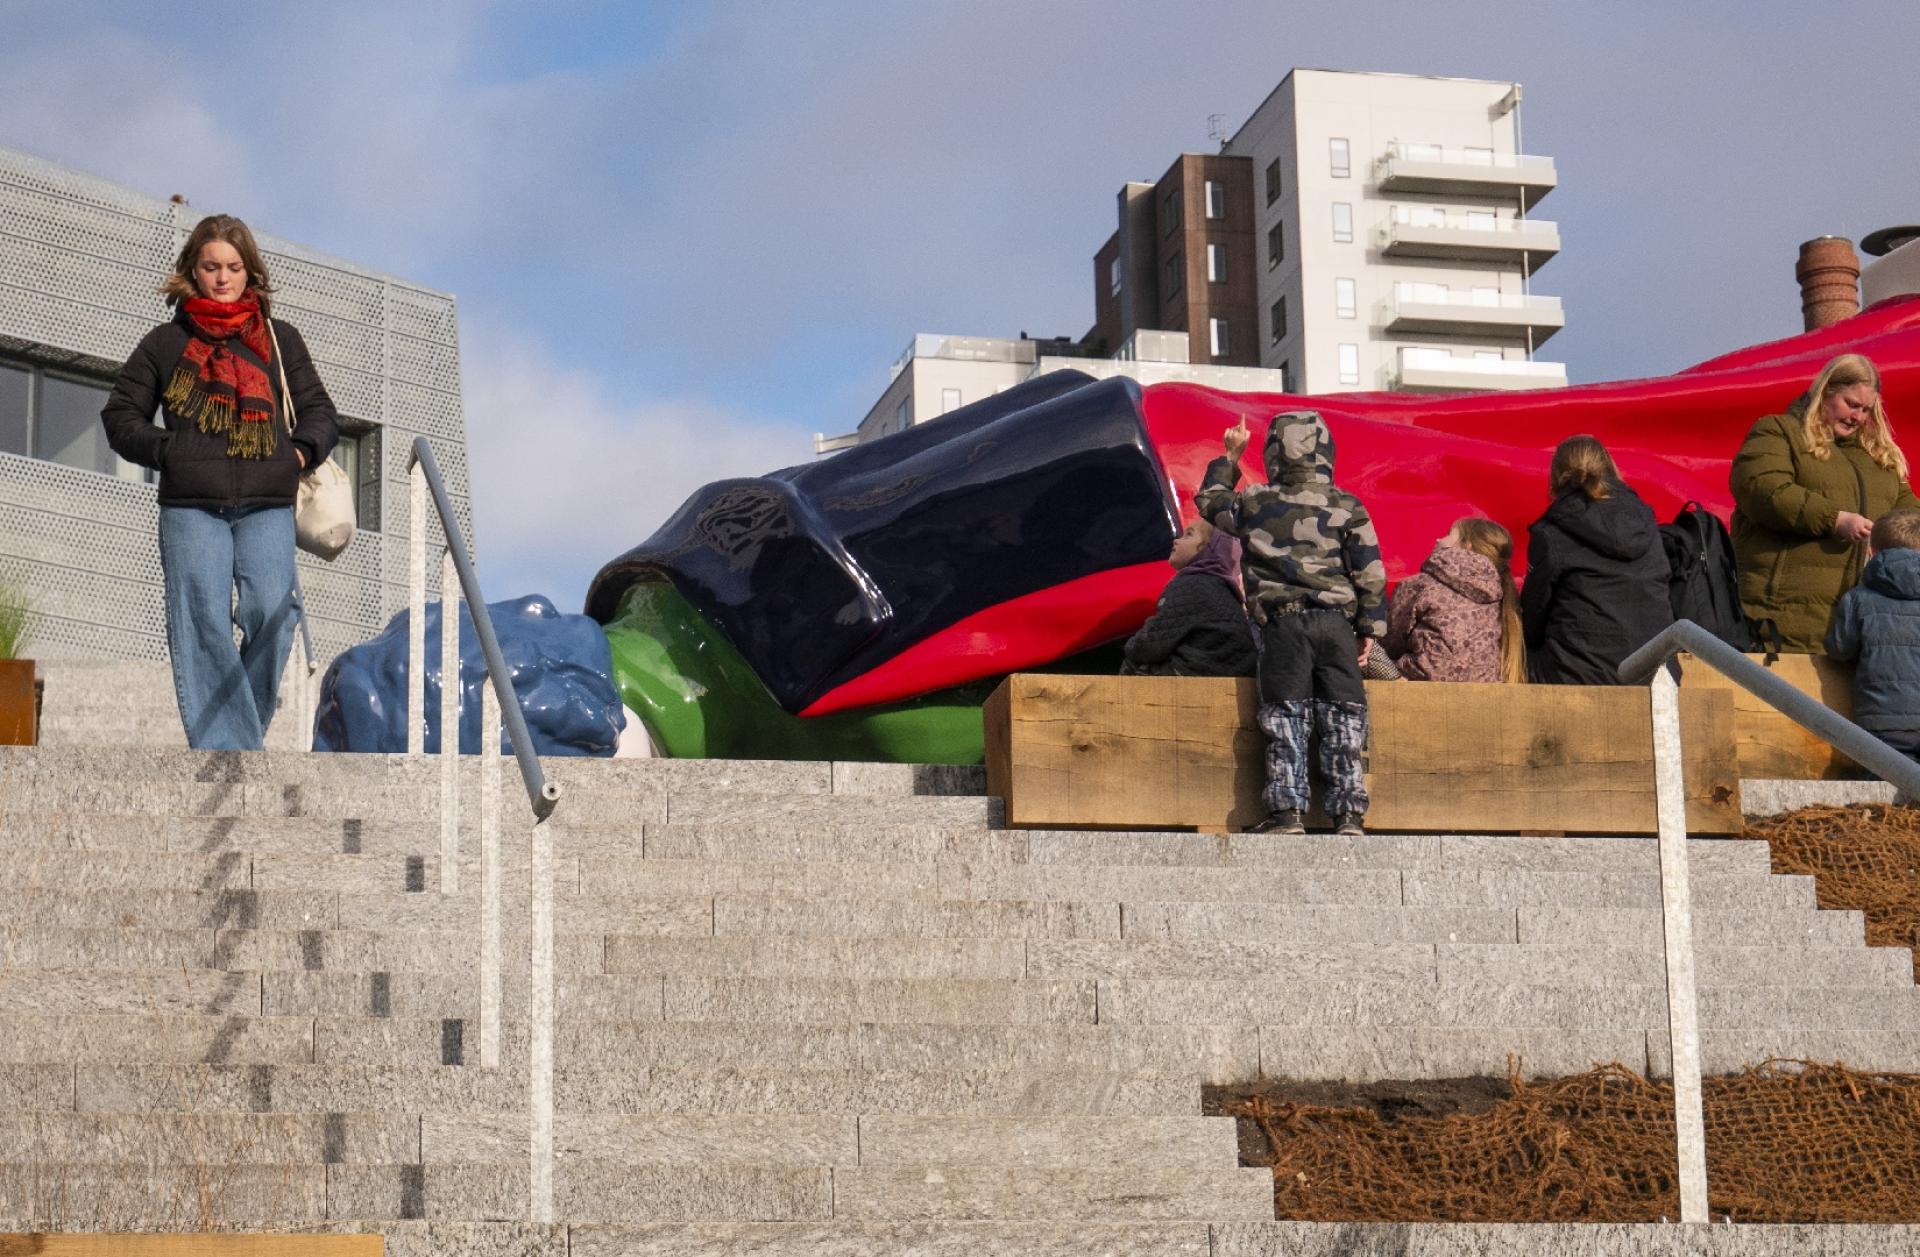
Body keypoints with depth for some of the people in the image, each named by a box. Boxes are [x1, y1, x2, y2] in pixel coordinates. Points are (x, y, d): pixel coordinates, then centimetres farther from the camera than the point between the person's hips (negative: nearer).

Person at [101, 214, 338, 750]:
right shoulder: (165, 343, 15)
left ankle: (244, 726, 1)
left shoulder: (280, 339, 19)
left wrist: (302, 449, 3)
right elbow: (121, 416, 16)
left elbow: (317, 408, 23)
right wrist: (167, 451, -1)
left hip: (267, 505, 1)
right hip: (190, 506, -1)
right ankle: (226, 750, -14)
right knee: (201, 622, -12)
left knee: (271, 614, -16)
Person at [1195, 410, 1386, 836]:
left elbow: (1209, 500, 26)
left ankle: (1286, 810, -7)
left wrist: (1230, 456, 38)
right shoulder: (1348, 507, 4)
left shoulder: (1253, 503, 5)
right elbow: (1370, 572, 2)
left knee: (1285, 719, 1)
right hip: (1337, 622, 1)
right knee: (1343, 719, 3)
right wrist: (1369, 628, 9)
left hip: (1283, 622, -1)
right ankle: (1348, 813, 0)